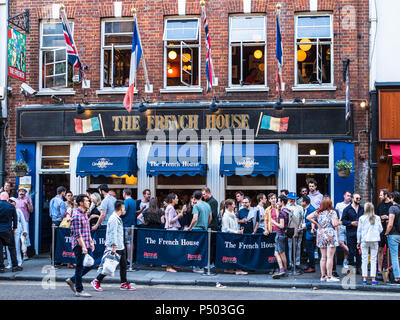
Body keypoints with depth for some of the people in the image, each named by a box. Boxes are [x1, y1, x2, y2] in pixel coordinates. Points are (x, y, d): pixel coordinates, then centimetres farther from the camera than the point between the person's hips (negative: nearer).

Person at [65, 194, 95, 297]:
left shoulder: (85, 214, 14)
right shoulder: (77, 216, -16)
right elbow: (77, 234, -20)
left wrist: (91, 242, 22)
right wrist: (83, 247, -24)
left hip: (86, 244, 9)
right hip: (79, 245, -9)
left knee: (89, 265, 12)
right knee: (80, 267, -1)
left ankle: (72, 280, 26)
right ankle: (79, 290, 9)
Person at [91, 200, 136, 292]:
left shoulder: (118, 218, 17)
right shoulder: (113, 219, -15)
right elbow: (113, 233, -21)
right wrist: (113, 246, -24)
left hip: (120, 247, 10)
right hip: (115, 248, -10)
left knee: (123, 265, 9)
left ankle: (124, 284, 14)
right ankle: (96, 281, 8)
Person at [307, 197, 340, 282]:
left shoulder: (318, 212, 5)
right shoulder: (332, 212, -8)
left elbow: (308, 217, 0)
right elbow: (335, 224, -16)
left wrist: (317, 223, 5)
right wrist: (337, 221, 5)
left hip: (321, 235, 5)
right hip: (330, 235, -5)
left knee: (323, 257, 12)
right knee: (330, 257, -3)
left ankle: (323, 276, 15)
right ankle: (329, 277, -2)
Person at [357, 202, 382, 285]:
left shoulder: (362, 218, -1)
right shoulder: (377, 218, 1)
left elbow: (359, 230, 3)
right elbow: (380, 229, 6)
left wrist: (358, 241, 11)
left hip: (364, 240, 0)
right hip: (374, 240, 0)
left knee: (364, 259, 5)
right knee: (373, 260, 3)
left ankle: (364, 278, 4)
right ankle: (373, 278, 1)